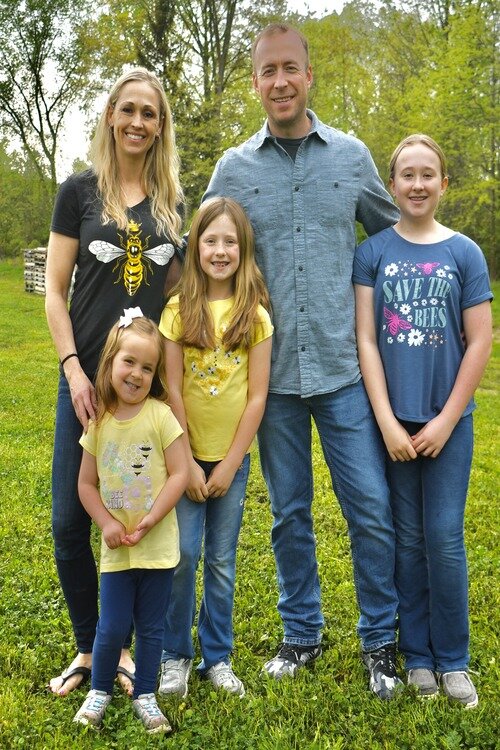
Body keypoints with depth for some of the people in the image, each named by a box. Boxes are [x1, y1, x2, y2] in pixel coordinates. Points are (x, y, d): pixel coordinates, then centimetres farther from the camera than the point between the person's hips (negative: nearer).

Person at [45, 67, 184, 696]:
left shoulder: (172, 199, 9)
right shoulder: (80, 190, 2)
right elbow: (55, 289, 0)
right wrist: (73, 370, -10)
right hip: (89, 378, -1)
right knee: (69, 521, 1)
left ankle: (124, 644, 25)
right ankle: (87, 647, 21)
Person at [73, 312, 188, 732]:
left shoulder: (160, 415, -11)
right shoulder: (99, 421, -1)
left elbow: (179, 474, -12)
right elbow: (86, 483, 5)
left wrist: (147, 522, -16)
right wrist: (107, 524, -9)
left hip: (157, 545, -2)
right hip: (116, 548, 2)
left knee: (151, 627, 12)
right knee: (112, 627, 6)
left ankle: (145, 695, 30)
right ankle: (100, 690, 30)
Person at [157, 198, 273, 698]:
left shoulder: (255, 314, -3)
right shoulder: (179, 310, -5)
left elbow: (257, 396, -4)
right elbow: (172, 390, -6)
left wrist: (230, 464, -7)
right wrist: (188, 463, -9)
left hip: (233, 457, 1)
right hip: (186, 455, -1)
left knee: (222, 561, 9)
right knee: (183, 555, -1)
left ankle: (217, 656, 24)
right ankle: (175, 656, 17)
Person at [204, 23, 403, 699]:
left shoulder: (351, 156, 4)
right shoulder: (233, 170, 4)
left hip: (344, 368, -1)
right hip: (271, 371, 1)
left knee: (372, 510, 1)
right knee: (289, 513, 12)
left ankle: (380, 641, 20)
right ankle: (301, 635, 29)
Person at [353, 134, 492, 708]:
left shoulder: (464, 253, 1)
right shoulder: (373, 251, 1)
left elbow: (479, 343, -1)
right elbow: (365, 340, -2)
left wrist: (446, 420, -6)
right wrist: (387, 422, -8)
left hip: (447, 419, 0)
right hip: (393, 418, 0)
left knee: (445, 539, 1)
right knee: (407, 539, 9)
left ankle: (452, 659, 18)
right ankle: (417, 654, 23)